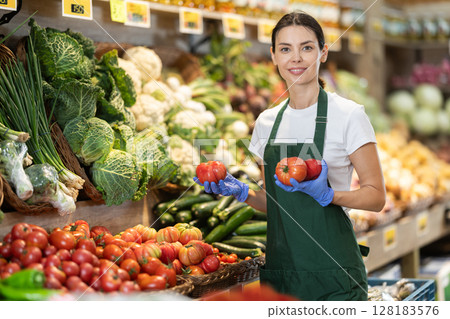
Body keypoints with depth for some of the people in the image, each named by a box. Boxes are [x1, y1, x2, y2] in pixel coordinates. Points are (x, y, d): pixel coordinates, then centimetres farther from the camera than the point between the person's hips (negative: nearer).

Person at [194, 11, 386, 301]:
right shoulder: (267, 121, 11)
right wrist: (242, 192, -1)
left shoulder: (348, 114, -5)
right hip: (280, 269, 5)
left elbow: (376, 196, -5)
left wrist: (325, 194, -21)